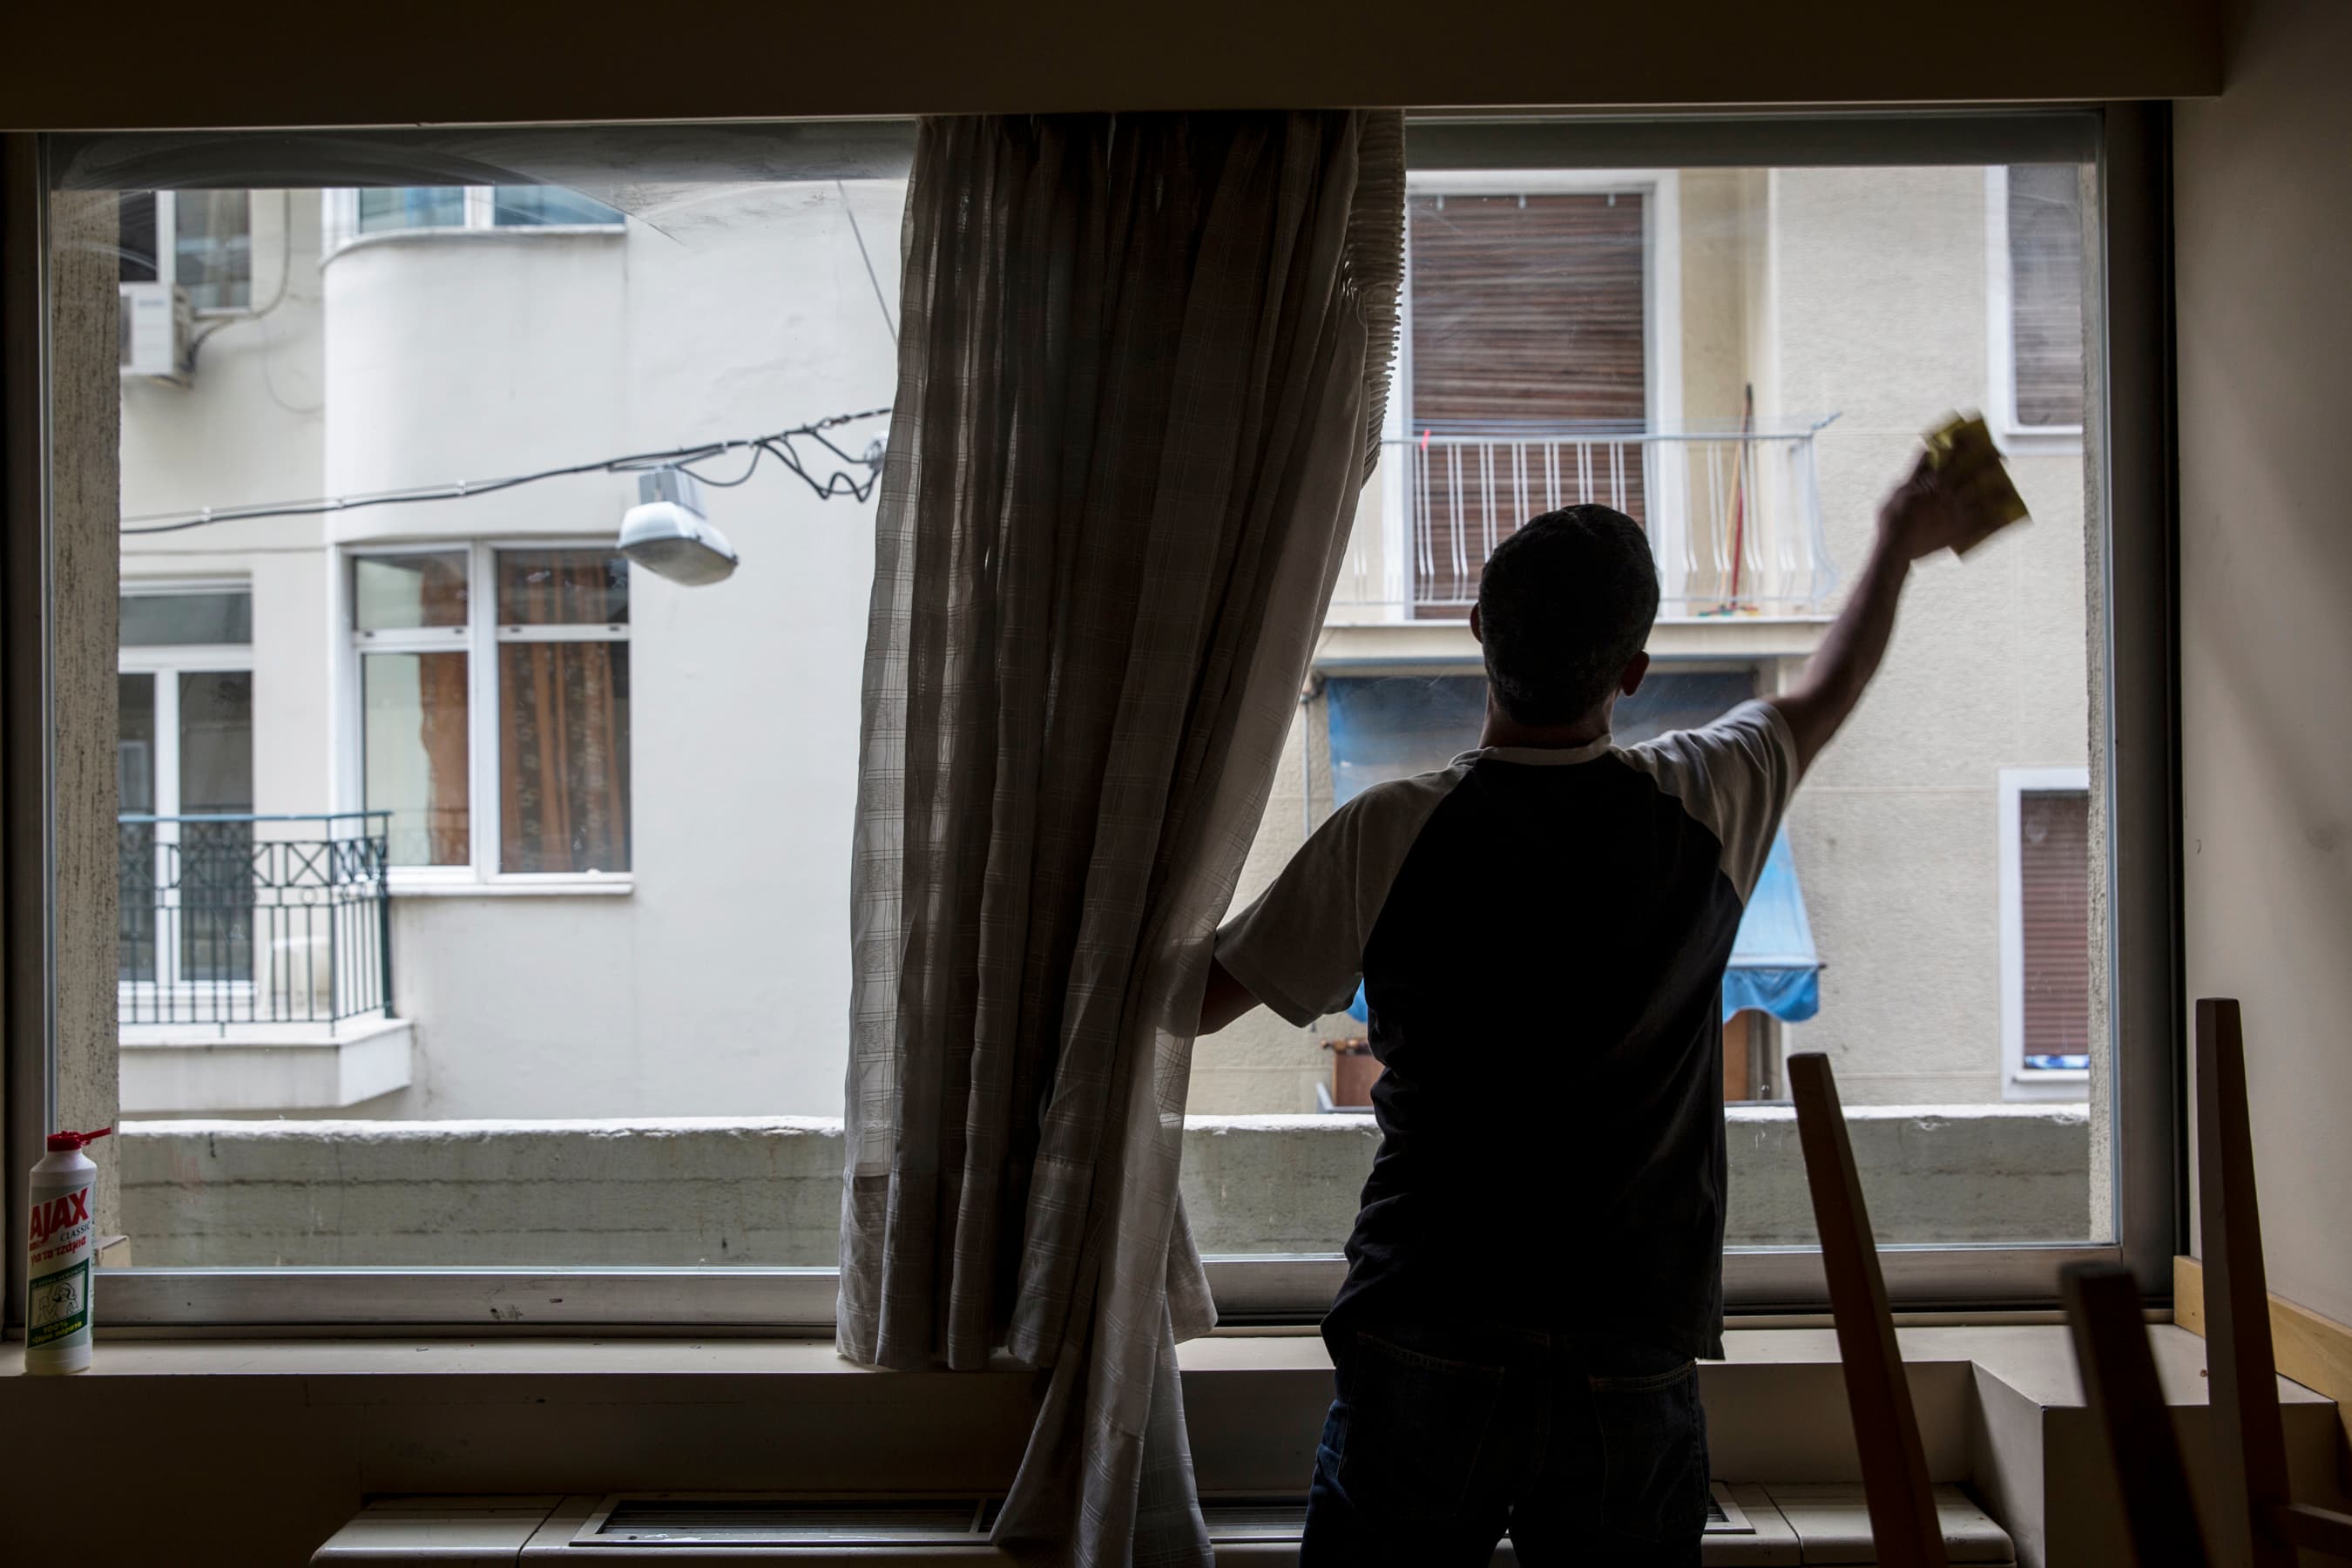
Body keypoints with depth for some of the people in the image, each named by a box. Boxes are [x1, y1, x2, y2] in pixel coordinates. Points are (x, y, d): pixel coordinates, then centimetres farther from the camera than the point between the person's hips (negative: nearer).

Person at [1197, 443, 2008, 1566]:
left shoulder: (1388, 834, -10)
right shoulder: (1703, 808, -3)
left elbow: (1199, 1001, -1)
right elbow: (1820, 701, 20)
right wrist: (1896, 549, 37)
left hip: (1422, 1355, -2)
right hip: (1632, 1368, 2)